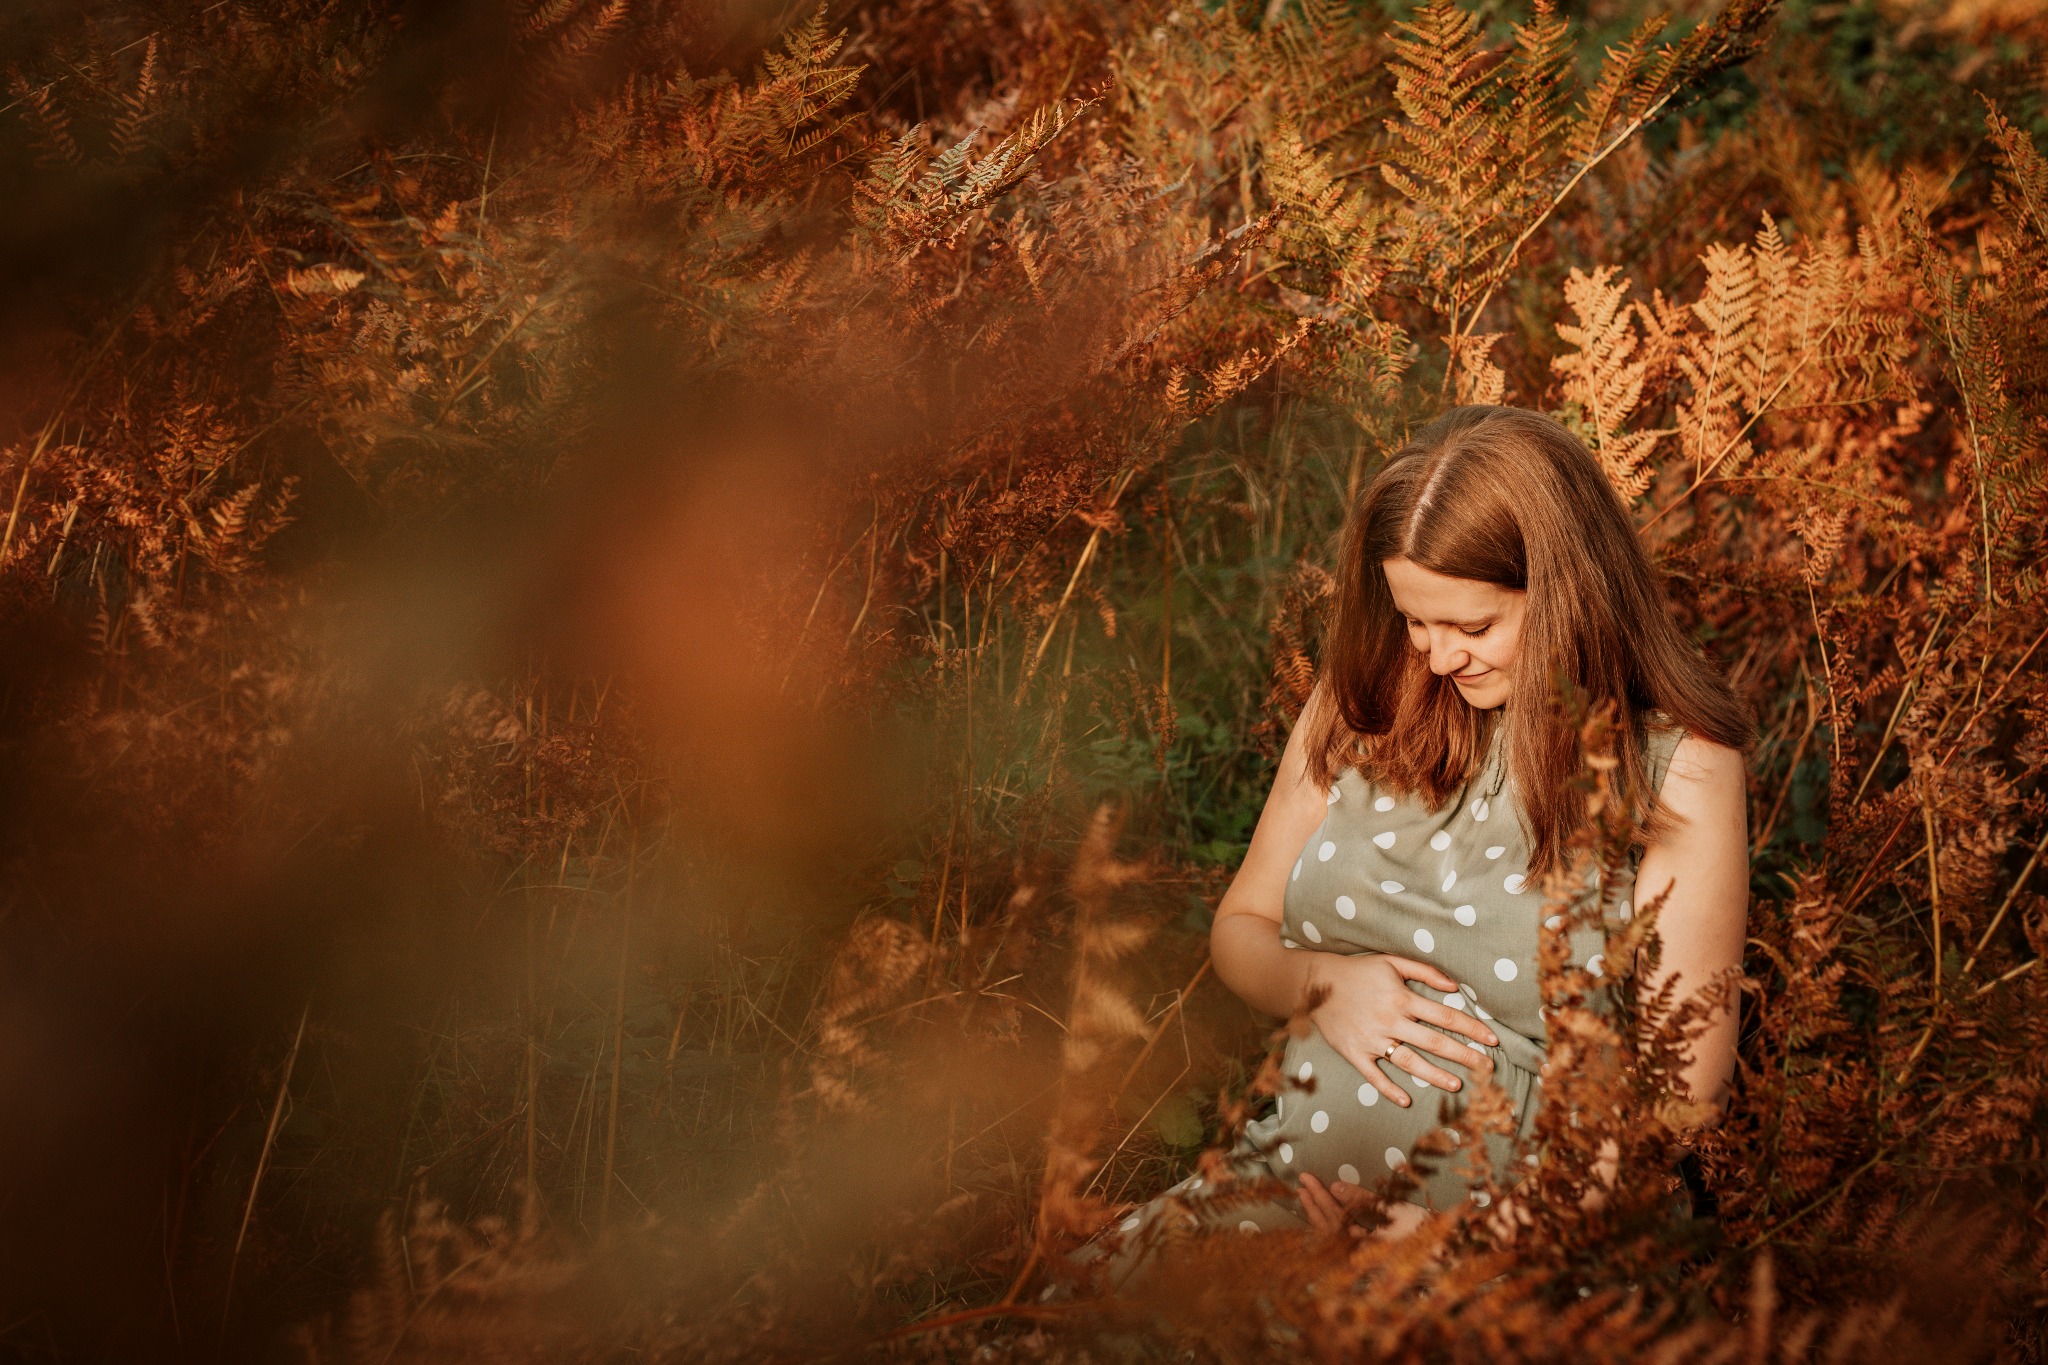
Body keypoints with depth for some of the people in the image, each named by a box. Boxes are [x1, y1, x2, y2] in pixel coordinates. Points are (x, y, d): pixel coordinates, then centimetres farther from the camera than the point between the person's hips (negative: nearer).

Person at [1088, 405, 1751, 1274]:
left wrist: (1484, 1228, -19)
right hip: (1286, 1180, 5)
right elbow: (1241, 926, 18)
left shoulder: (1677, 767, -5)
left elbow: (1686, 1081, -7)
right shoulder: (1370, 700, 8)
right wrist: (1318, 983, -6)